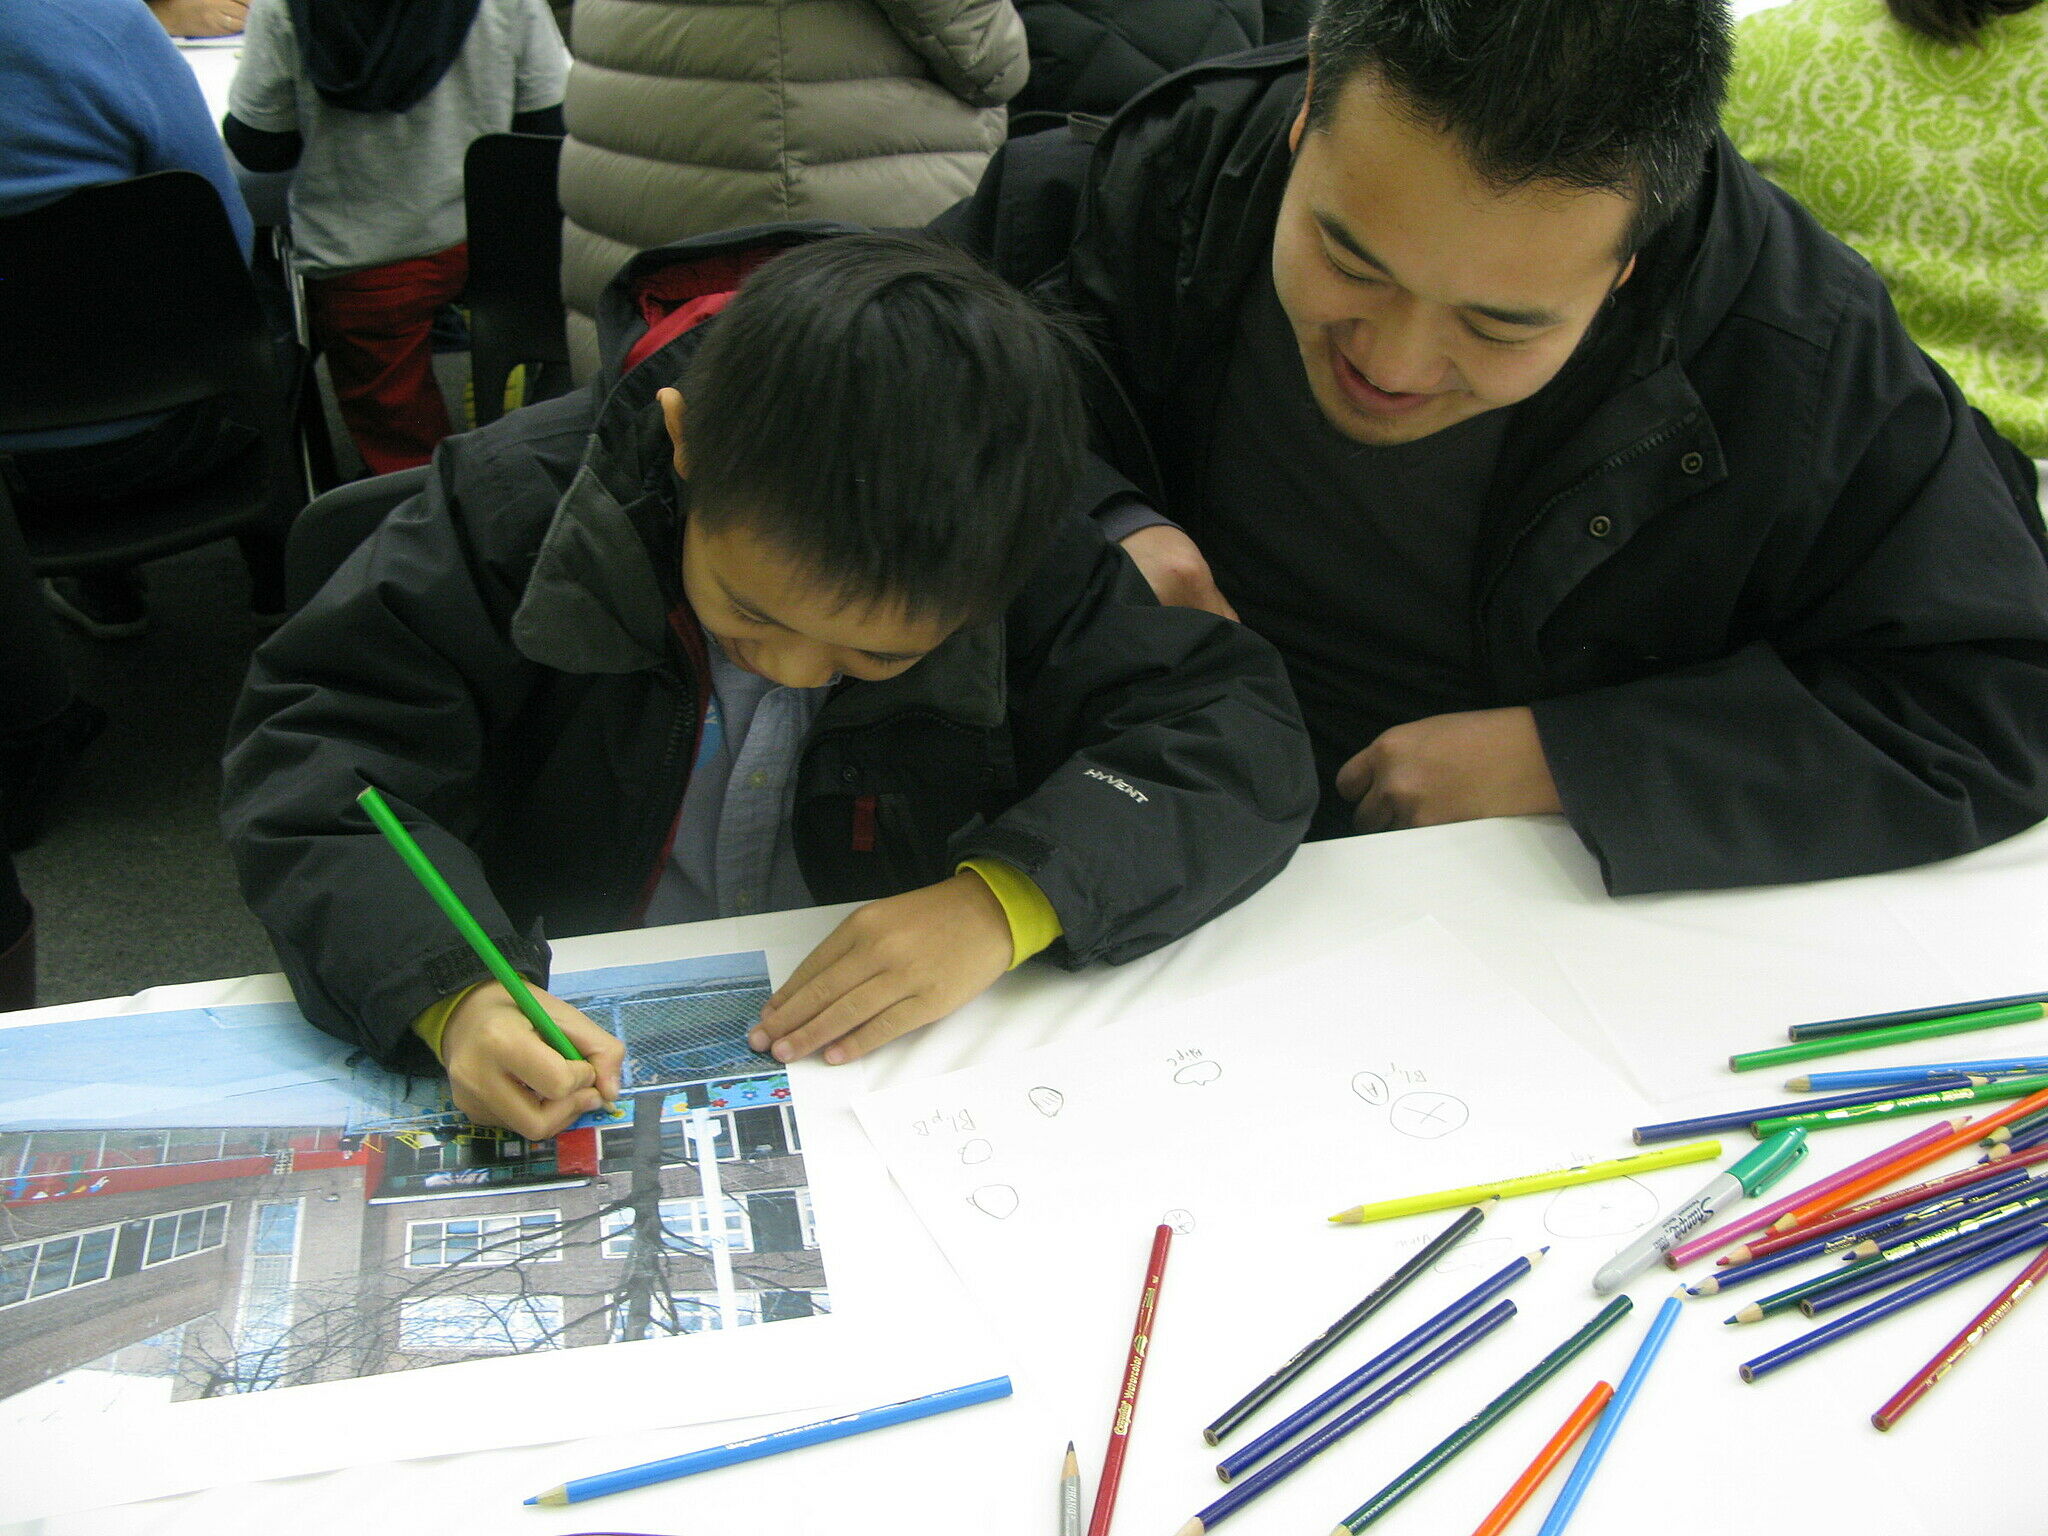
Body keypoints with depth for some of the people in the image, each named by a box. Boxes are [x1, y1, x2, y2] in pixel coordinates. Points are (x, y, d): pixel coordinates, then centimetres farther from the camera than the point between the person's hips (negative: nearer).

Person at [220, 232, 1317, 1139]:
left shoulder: (1019, 563, -12)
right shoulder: (522, 499, -14)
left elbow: (1241, 731, -13)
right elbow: (317, 744, -14)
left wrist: (1012, 895, -28)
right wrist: (446, 992, -31)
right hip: (577, 1068, 0)